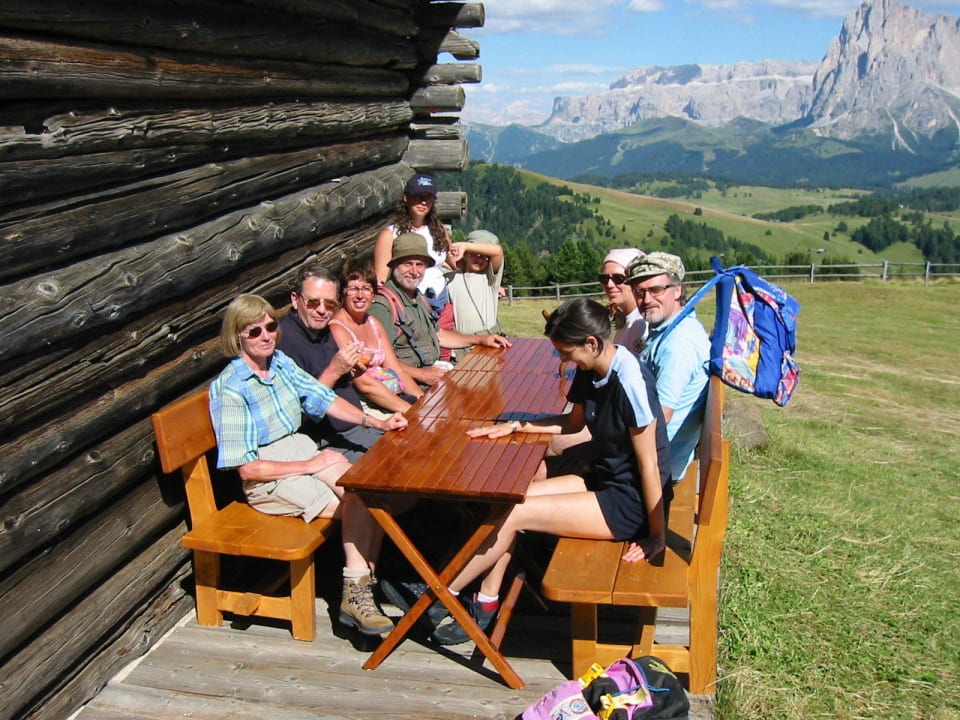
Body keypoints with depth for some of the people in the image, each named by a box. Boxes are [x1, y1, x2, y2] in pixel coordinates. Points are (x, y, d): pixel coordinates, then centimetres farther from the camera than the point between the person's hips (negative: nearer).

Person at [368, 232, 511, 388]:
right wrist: (422, 375, -26)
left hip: (434, 368, 10)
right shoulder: (382, 305, -15)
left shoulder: (419, 298, 18)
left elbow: (438, 335, 29)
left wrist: (480, 339, 22)